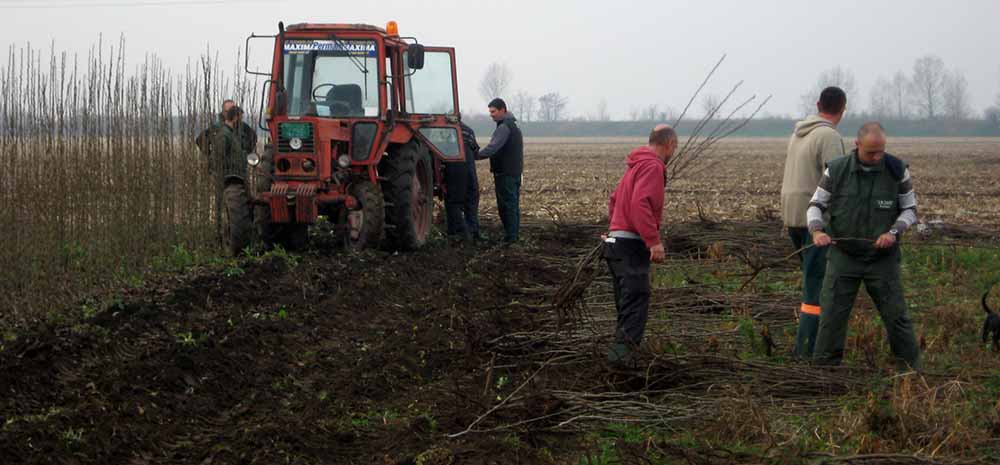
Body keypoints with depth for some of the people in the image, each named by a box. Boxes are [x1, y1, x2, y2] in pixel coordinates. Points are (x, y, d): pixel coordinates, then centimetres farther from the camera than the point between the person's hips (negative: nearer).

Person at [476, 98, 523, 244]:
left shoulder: (504, 127, -15)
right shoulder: (513, 125, 19)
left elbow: (492, 148, -25)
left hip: (505, 173, -10)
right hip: (515, 171, 10)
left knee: (506, 204, -8)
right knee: (513, 205, 13)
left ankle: (510, 236, -8)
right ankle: (514, 234, 17)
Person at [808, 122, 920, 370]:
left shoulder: (897, 170, -7)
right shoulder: (836, 170, -7)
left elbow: (910, 209, 2)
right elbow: (816, 205, 1)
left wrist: (894, 232, -16)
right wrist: (817, 231, -20)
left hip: (882, 257, 0)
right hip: (843, 255, 0)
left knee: (896, 315, 3)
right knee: (832, 315, -1)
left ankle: (911, 370, 16)